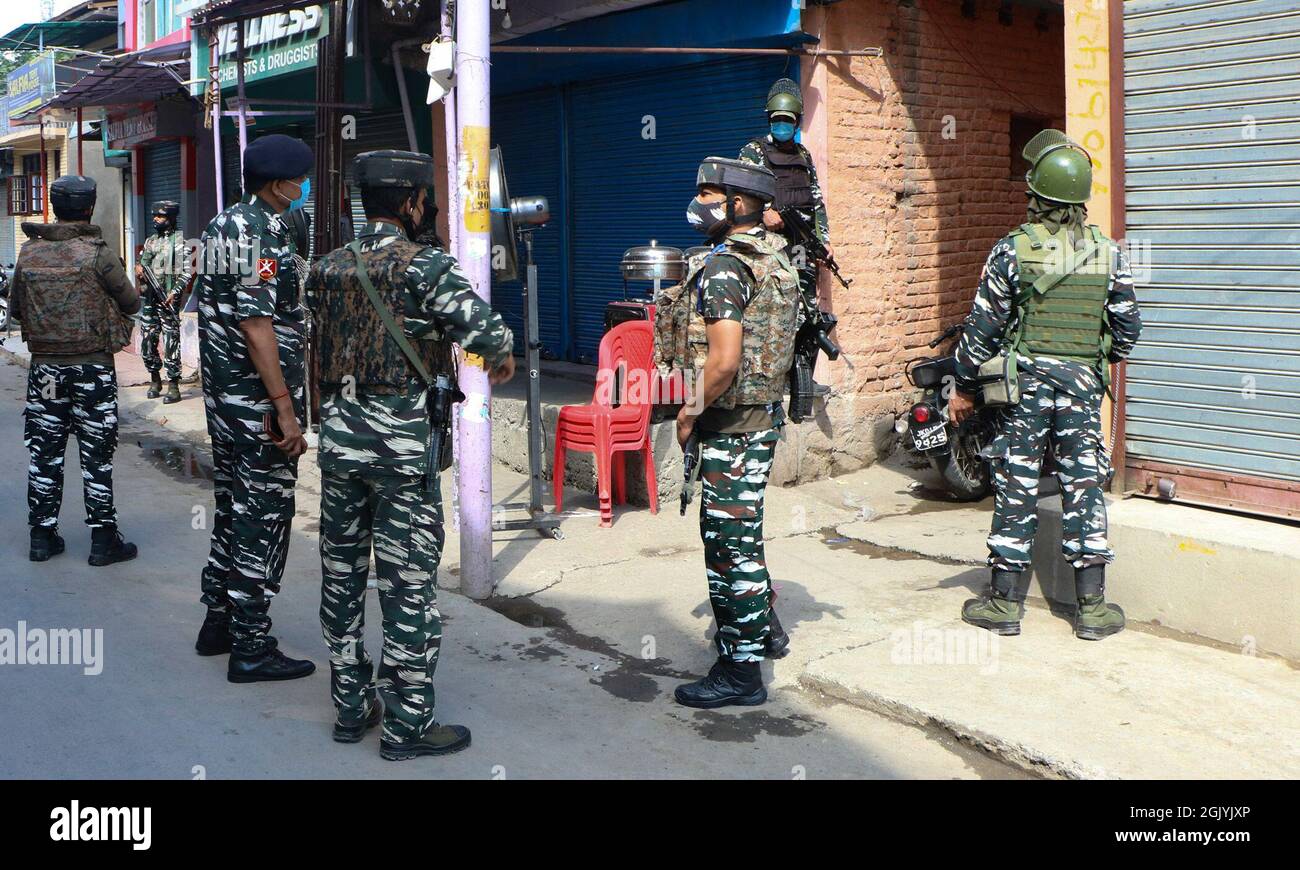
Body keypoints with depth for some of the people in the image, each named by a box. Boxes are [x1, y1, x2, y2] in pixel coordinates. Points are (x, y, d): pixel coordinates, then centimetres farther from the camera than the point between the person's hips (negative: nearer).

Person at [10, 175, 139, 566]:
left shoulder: (28, 253, 1)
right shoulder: (98, 254, -13)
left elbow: (16, 308, 11)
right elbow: (132, 304, -4)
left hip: (43, 366, 4)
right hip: (92, 367, -4)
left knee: (44, 452, 12)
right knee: (97, 456, 3)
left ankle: (42, 536, 18)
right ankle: (103, 540, 8)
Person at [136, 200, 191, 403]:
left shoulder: (179, 241, -4)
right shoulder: (150, 241, 16)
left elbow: (187, 272, -9)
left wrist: (174, 292, -18)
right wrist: (139, 269, 0)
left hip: (167, 300, -7)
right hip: (148, 299, 7)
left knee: (171, 343, -5)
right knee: (147, 342, 9)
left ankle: (174, 385, -1)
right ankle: (155, 379, 25)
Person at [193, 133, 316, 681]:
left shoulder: (220, 227, 13)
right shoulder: (261, 235, -17)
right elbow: (257, 326, -23)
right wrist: (284, 407, -23)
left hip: (222, 395, 10)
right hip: (259, 402, -10)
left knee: (233, 507, 18)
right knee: (263, 518, -3)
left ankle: (219, 622, 29)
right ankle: (250, 647, 3)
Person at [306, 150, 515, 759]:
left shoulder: (325, 269, 8)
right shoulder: (425, 267, -12)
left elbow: (316, 339, 15)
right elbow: (484, 329, -21)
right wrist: (502, 356, -1)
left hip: (337, 435, 6)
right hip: (400, 442, -6)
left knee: (341, 572, 14)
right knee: (409, 582, 1)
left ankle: (351, 707, 24)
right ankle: (408, 724, 7)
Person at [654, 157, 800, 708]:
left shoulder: (723, 268, -18)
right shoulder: (775, 260, 12)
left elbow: (724, 360, -27)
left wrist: (689, 412, -13)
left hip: (732, 423, -10)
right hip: (764, 412, 10)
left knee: (730, 540, -3)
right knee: (739, 533, 22)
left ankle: (741, 671, 6)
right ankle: (758, 626, 37)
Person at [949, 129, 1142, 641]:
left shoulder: (1012, 249, -7)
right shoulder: (1109, 253, 1)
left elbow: (983, 326, -5)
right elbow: (1127, 329, 6)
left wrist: (964, 387, 4)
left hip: (1024, 382, -2)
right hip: (1083, 385, 2)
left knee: (1016, 486, 4)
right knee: (1084, 485, 7)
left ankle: (1005, 602, 11)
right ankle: (1092, 607, 11)